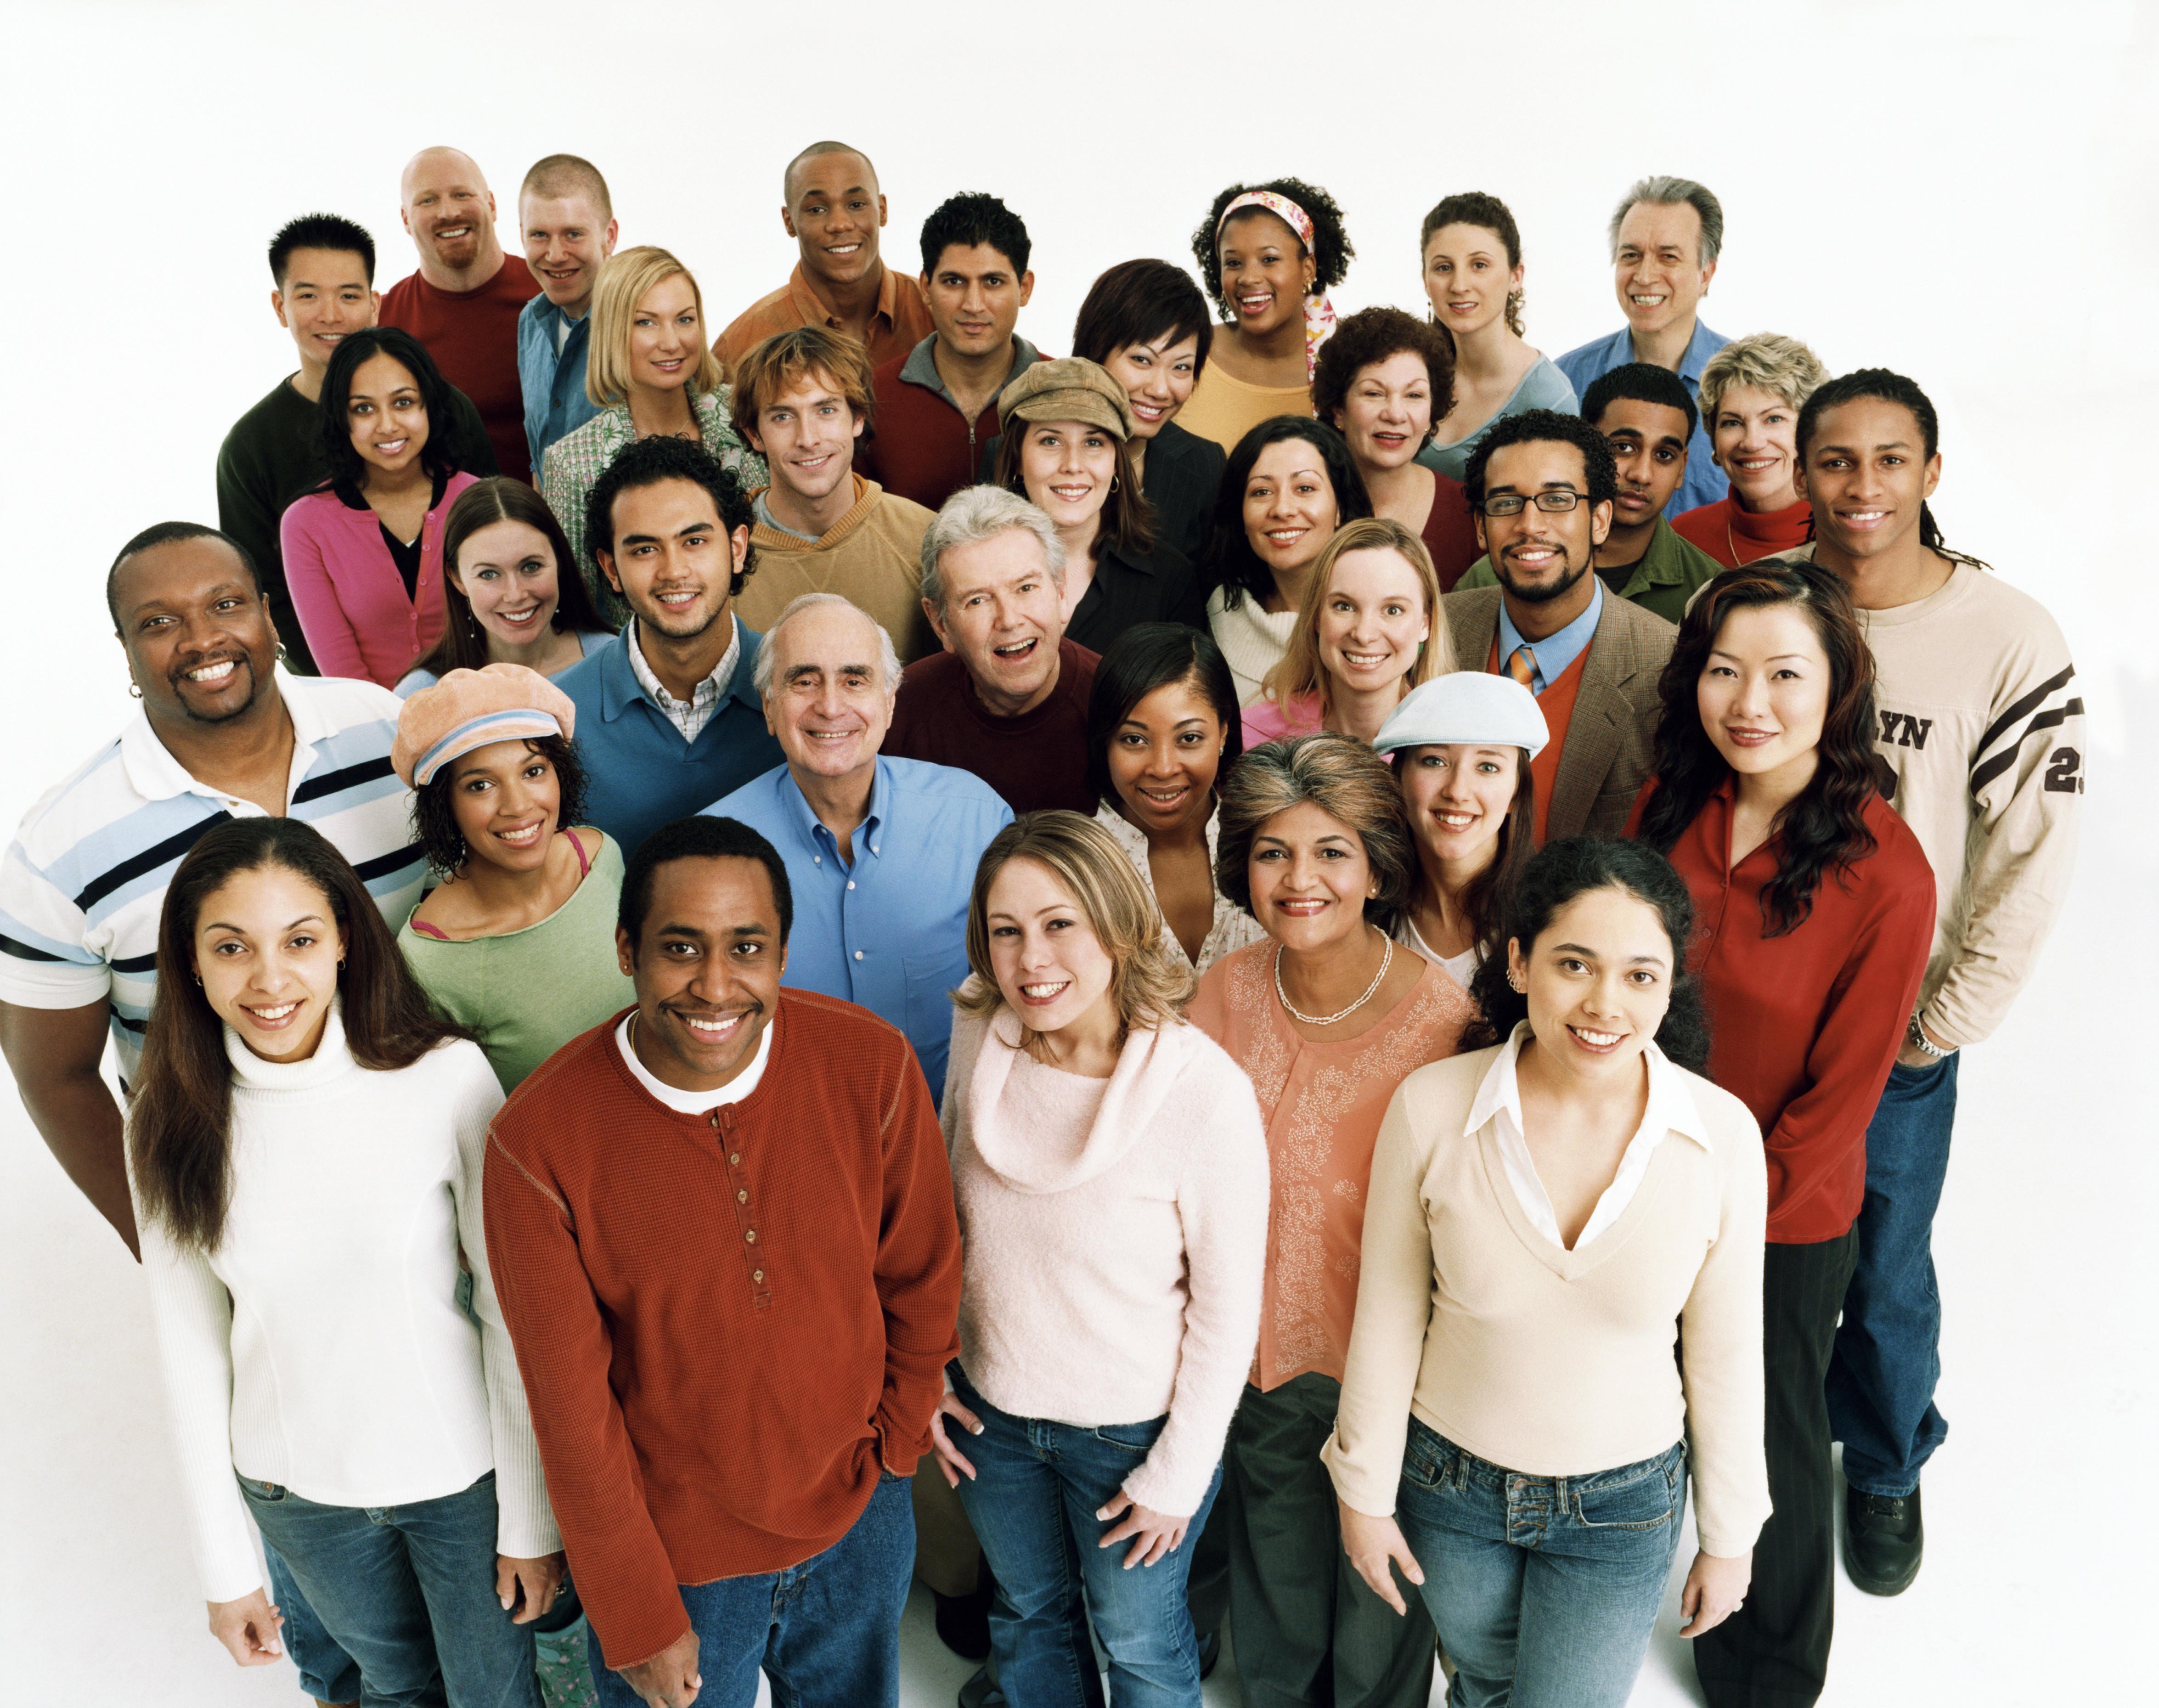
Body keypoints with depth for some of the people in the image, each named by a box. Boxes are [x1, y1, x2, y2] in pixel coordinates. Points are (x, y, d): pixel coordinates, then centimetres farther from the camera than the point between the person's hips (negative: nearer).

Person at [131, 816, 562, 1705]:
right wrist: (224, 1561, 3)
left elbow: (513, 1314, -14)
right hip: (295, 1493, 3)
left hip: (464, 1465, -2)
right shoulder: (170, 1121, -12)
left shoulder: (446, 1078, -22)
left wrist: (531, 1516, -9)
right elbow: (191, 1348, -2)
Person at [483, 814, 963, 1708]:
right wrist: (638, 1619, -8)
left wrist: (895, 1438, 6)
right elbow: (571, 1406, -14)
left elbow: (923, 1281, -3)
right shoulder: (537, 1141, -24)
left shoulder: (871, 1064, -19)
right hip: (671, 1546, -2)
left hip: (860, 1520, 3)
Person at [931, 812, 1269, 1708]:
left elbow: (1228, 1308, -17)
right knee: (1028, 1614, 28)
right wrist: (925, 1379, 5)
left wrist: (1178, 1475, -10)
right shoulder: (980, 1038, -14)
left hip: (1132, 1429, -4)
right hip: (991, 1410, 4)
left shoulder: (1205, 1090, -28)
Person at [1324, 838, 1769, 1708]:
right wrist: (1364, 1491, 0)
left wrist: (1728, 1536, 4)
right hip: (1450, 1483, 1)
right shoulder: (1431, 1107, -21)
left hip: (1623, 1504, -1)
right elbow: (1388, 1318, -8)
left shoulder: (1722, 1134, -19)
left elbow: (1725, 1352, -6)